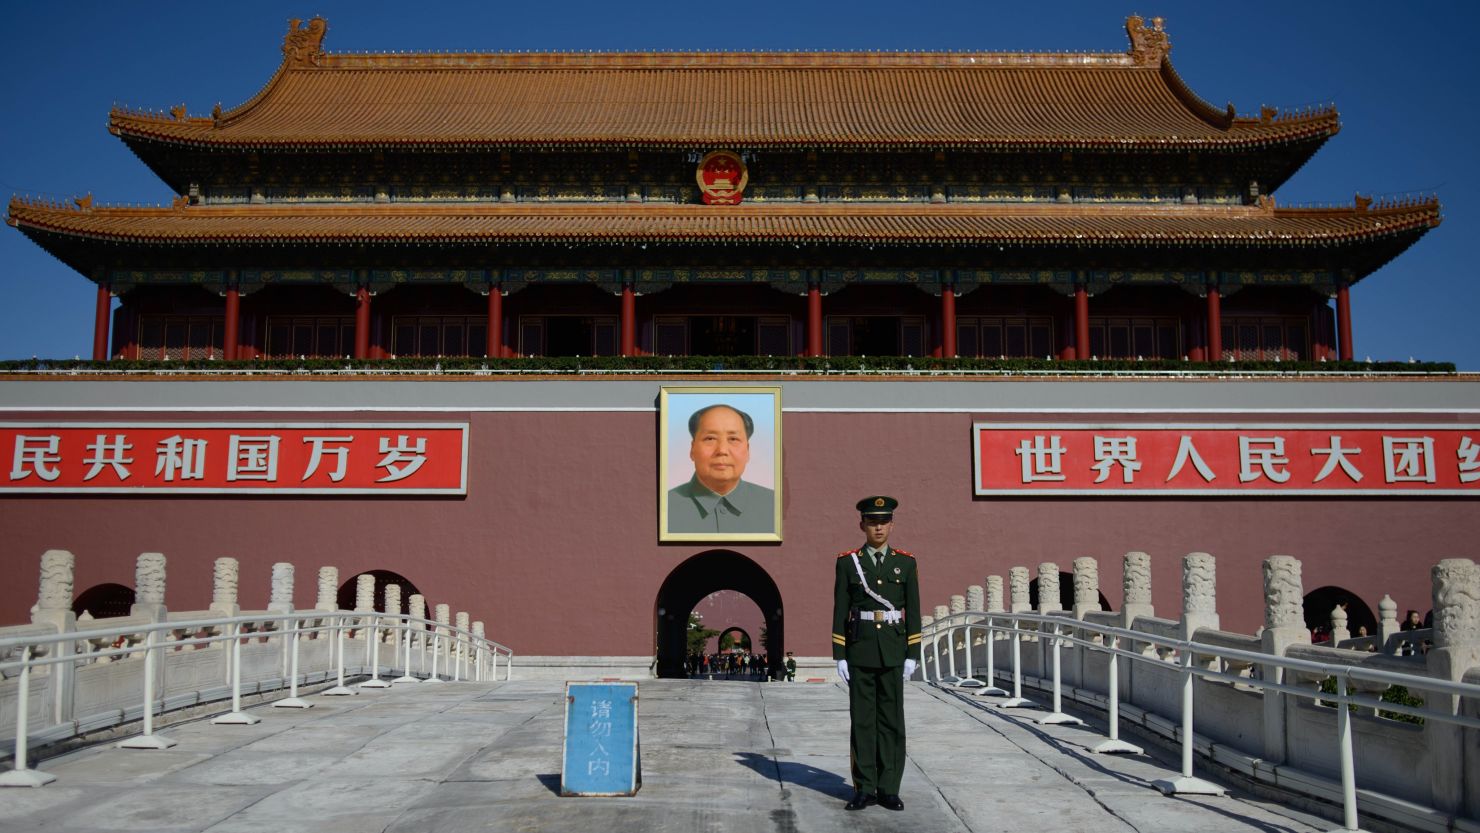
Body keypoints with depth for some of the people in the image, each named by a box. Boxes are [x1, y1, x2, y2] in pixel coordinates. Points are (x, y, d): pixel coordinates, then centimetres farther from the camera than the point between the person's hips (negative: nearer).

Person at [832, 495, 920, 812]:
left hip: (893, 652, 1)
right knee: (862, 720, 3)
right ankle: (864, 788, 10)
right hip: (859, 651, -1)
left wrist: (912, 655, -3)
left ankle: (888, 788, 12)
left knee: (892, 720, 3)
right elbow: (840, 612, 1)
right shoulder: (847, 562, 1)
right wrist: (839, 656, -4)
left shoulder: (906, 563, 4)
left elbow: (913, 612, 3)